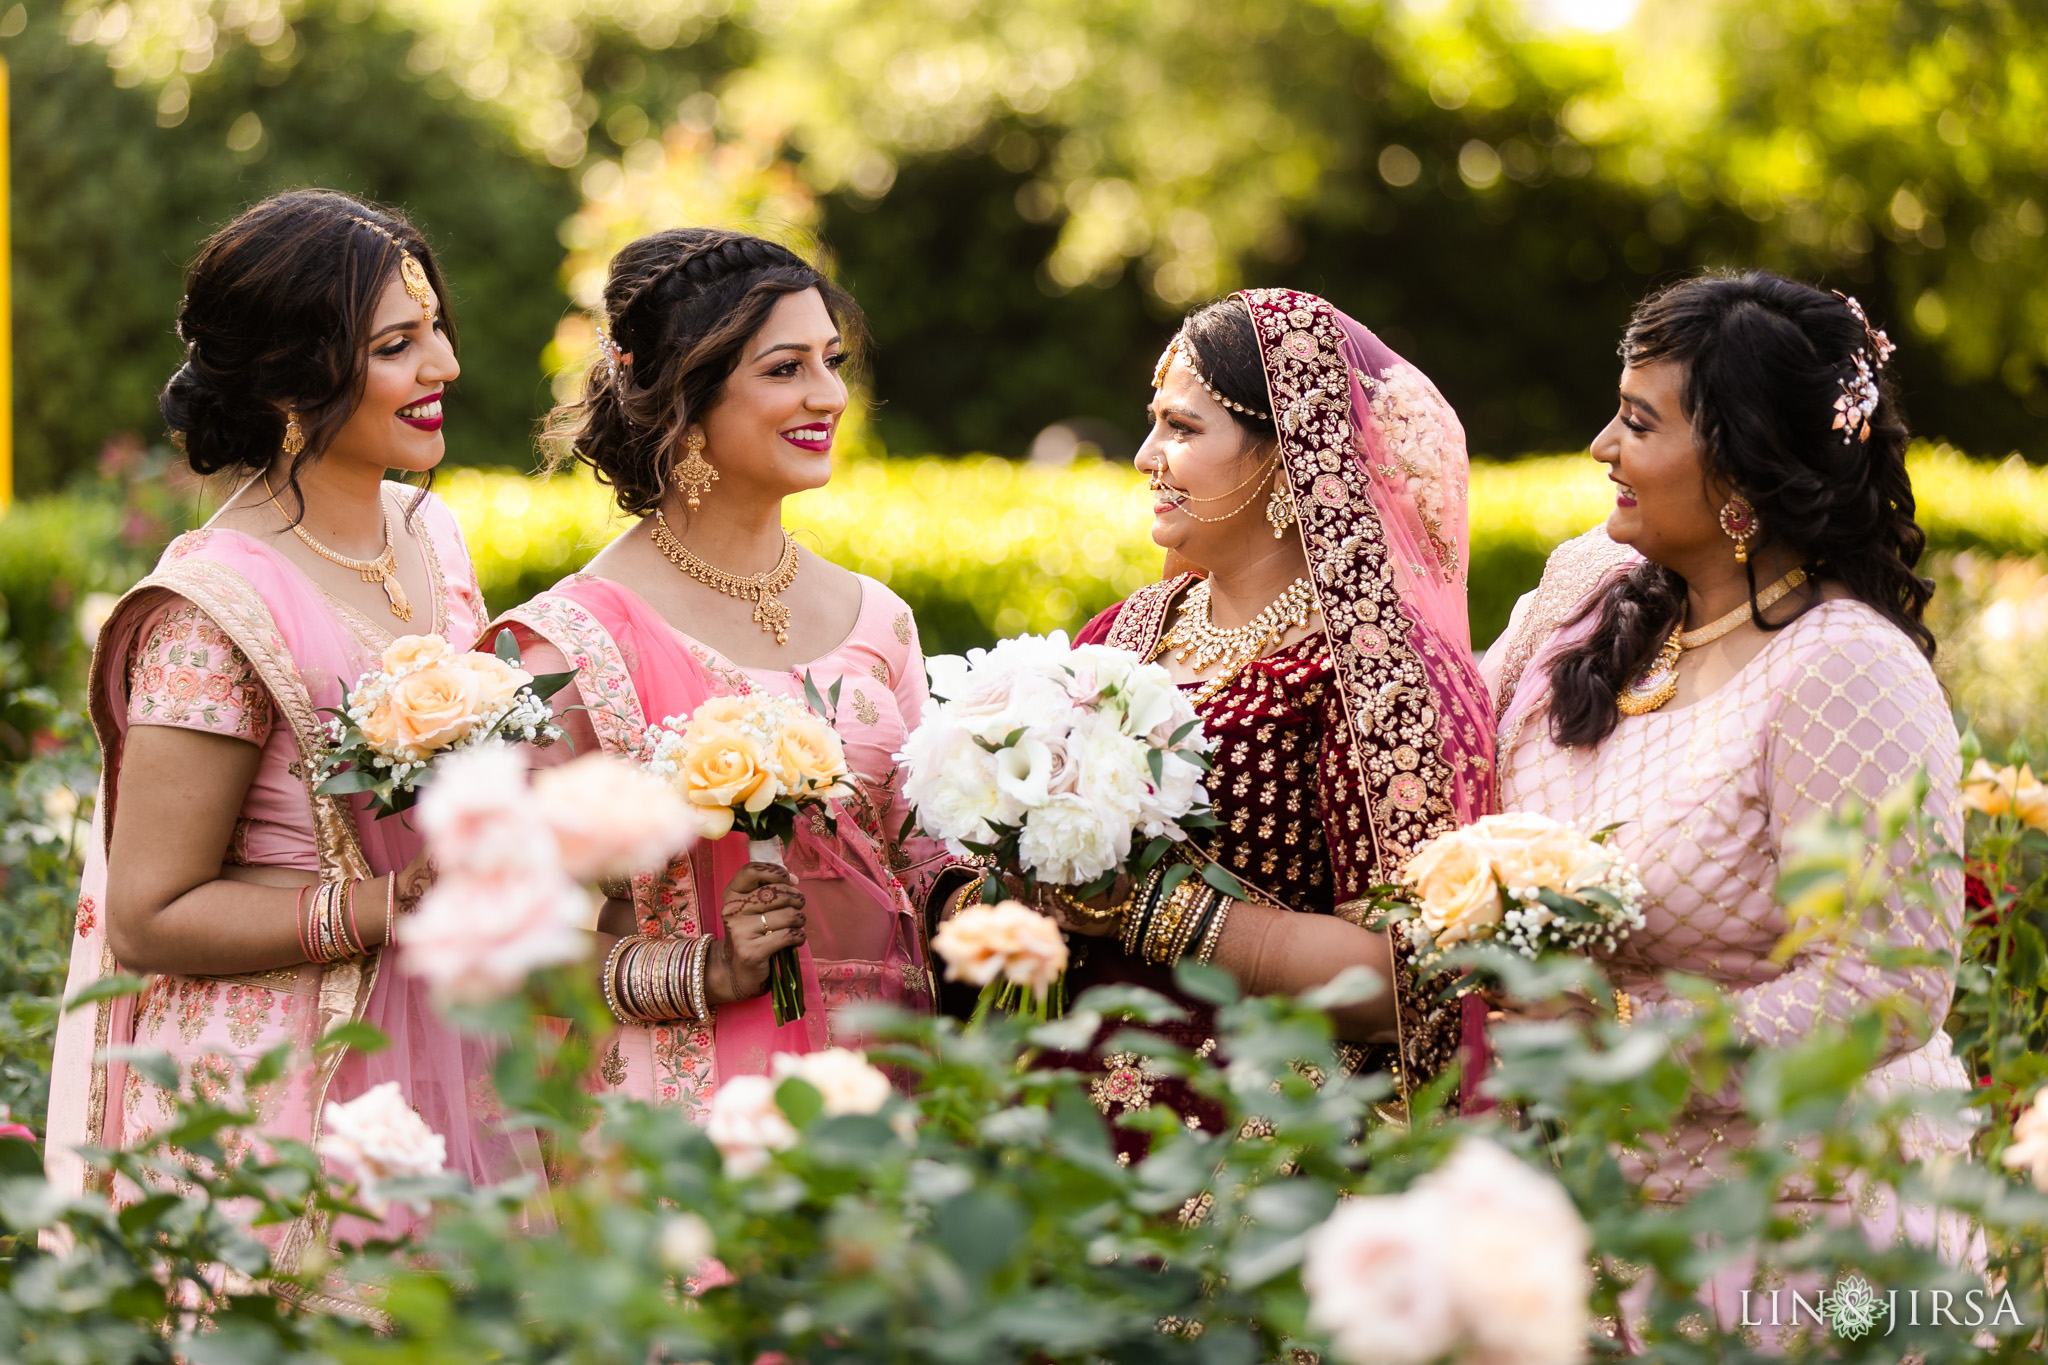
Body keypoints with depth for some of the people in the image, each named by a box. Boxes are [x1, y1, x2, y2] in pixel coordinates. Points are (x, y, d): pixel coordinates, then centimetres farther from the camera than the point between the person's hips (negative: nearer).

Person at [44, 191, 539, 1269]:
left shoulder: (427, 534, 7)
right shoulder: (221, 608, -17)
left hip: (438, 1076, 7)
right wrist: (400, 907, -22)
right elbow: (149, 918, -17)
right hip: (285, 1103, -7)